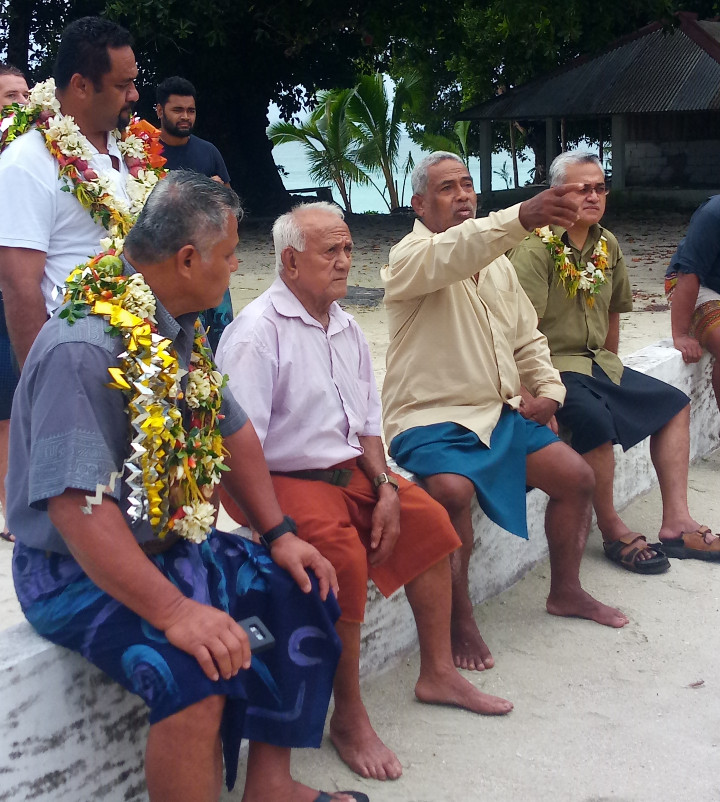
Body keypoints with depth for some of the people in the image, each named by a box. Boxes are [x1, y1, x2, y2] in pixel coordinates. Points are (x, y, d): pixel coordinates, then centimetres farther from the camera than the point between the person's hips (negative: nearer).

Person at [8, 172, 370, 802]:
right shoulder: (83, 348, -26)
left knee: (309, 589, 4)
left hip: (173, 546, 10)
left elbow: (233, 431, 14)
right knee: (194, 672, -32)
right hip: (79, 573, -9)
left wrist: (280, 534, 6)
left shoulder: (181, 330, 4)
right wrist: (175, 613, -36)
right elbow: (75, 504, -33)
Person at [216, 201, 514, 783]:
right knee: (344, 557, -29)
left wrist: (386, 488, 0)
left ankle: (438, 673, 15)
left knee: (428, 518, 3)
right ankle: (349, 719, -14)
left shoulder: (346, 329, 11)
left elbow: (367, 424, 16)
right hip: (281, 480, -9)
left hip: (347, 471, 9)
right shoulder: (258, 331, -16)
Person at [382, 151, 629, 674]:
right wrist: (522, 218, -51)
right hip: (430, 419, -7)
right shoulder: (412, 256, -10)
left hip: (499, 412, 8)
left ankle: (566, 591, 21)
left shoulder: (498, 262, 15)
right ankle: (461, 621, -16)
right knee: (453, 491, -34)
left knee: (576, 476, 0)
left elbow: (527, 338, 22)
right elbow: (450, 255, -35)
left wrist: (548, 387, 2)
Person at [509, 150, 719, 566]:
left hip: (597, 363, 9)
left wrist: (611, 367, 24)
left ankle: (677, 523, 7)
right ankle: (612, 531, -12)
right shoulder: (535, 250, -16)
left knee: (676, 405, 8)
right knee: (597, 421, -33)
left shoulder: (608, 245, 9)